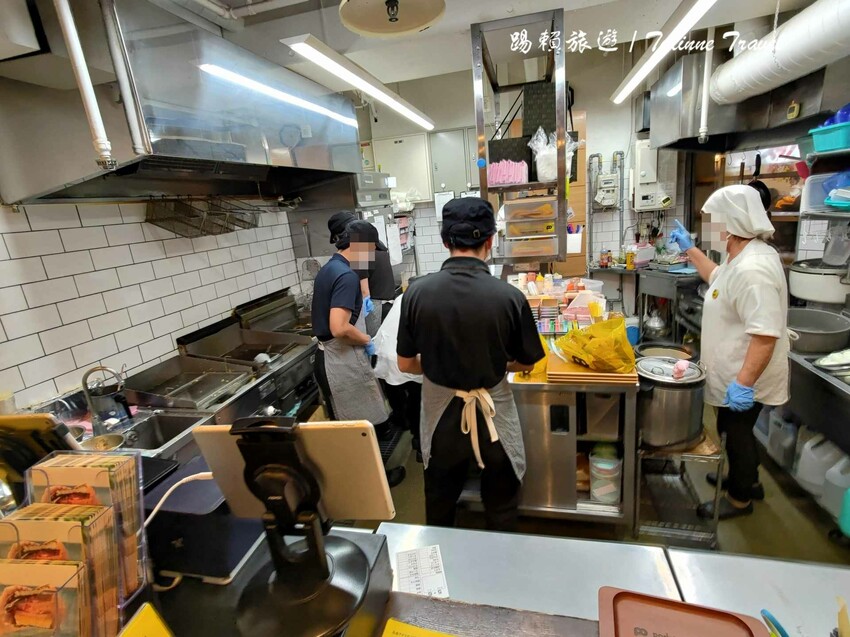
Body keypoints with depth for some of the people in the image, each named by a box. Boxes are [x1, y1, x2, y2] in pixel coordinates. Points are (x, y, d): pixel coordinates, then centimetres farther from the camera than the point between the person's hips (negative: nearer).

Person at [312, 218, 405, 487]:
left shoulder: (328, 269, 10)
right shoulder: (346, 275, -21)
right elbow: (339, 328, -28)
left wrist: (358, 307, 15)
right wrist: (367, 340, -12)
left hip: (329, 357, 10)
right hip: (343, 361, -10)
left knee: (347, 423, 22)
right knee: (365, 424, 8)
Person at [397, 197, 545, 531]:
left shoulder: (417, 291, -17)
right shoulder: (509, 296, -20)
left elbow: (405, 364, -7)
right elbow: (526, 364, -5)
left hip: (441, 411, 2)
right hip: (492, 412, -1)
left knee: (439, 508, 27)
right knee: (501, 509, 24)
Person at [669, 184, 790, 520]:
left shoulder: (753, 270, -30)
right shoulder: (744, 257, 4)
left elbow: (766, 335, -34)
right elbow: (719, 279, 27)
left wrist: (744, 384, -33)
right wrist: (690, 248, 24)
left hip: (742, 381, -10)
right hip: (734, 374, 10)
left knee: (737, 433, 9)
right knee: (735, 430, 25)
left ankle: (740, 499, 31)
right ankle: (747, 480, 47)